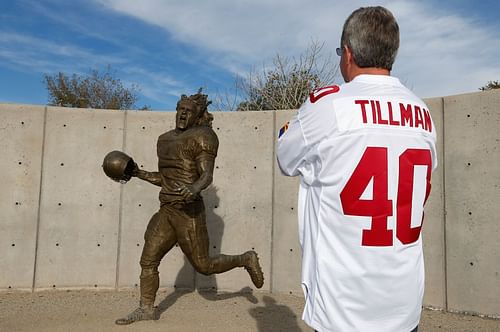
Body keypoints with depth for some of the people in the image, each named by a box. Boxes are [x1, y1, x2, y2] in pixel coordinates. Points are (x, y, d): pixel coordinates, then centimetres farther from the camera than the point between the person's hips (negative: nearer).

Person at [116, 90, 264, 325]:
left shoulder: (201, 137, -9)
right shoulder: (165, 139, 15)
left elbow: (207, 176, -19)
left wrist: (194, 189, -40)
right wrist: (138, 173, 12)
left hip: (189, 213, -7)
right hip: (166, 212, 7)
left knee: (203, 266, 3)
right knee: (148, 260, 7)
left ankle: (246, 260, 25)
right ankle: (146, 308, 24)